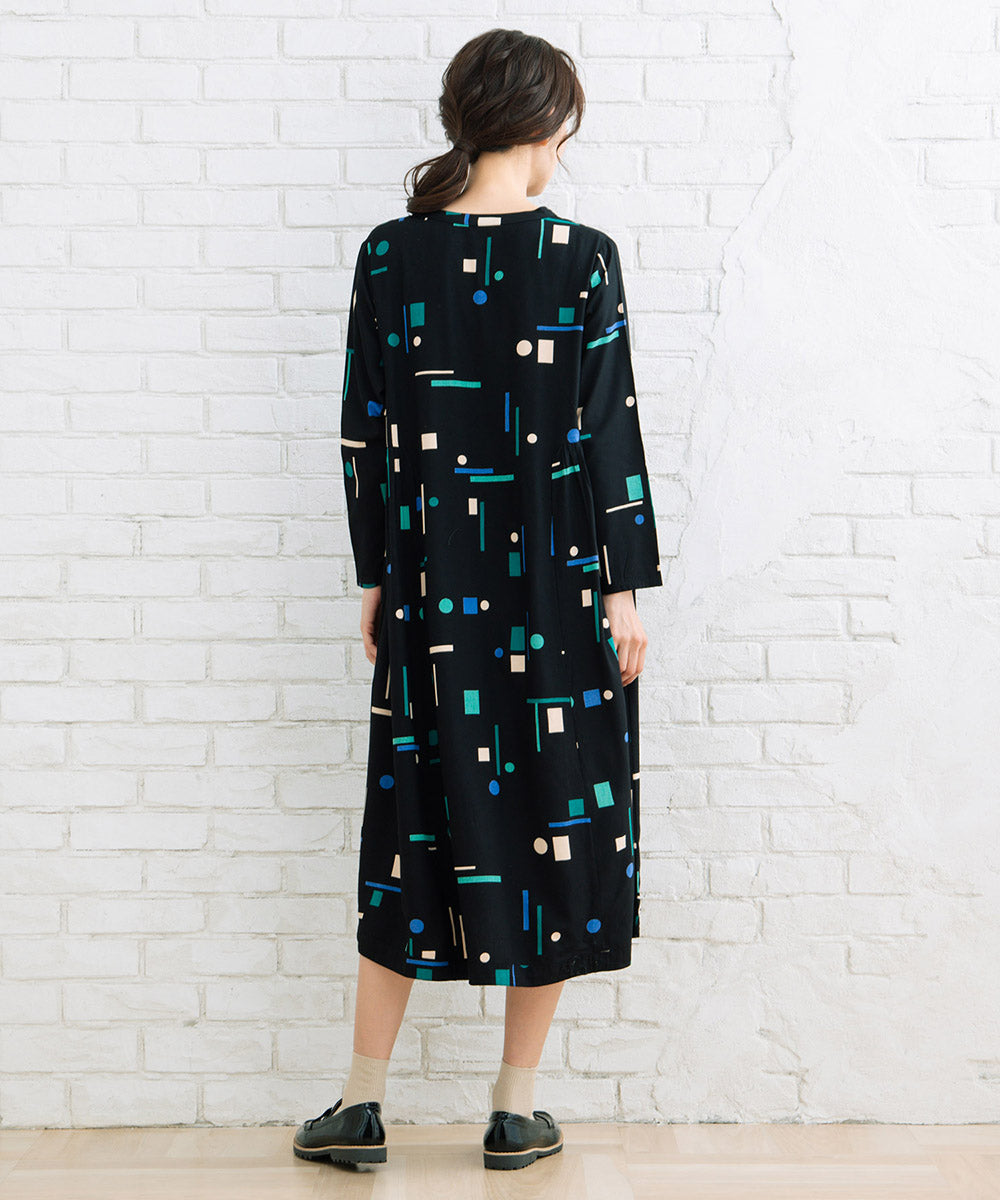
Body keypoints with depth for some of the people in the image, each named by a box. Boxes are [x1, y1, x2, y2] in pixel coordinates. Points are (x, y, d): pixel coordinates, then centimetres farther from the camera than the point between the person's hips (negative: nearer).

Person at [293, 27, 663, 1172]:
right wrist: (624, 587, -1)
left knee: (416, 820, 11)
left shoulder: (389, 255, 0)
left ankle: (360, 1105, 17)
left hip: (434, 584, 3)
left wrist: (376, 575, 11)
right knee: (553, 820, 8)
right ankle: (517, 1111, 17)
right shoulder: (581, 258, -8)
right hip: (558, 583, -2)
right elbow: (607, 433, -8)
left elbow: (365, 431, 2)